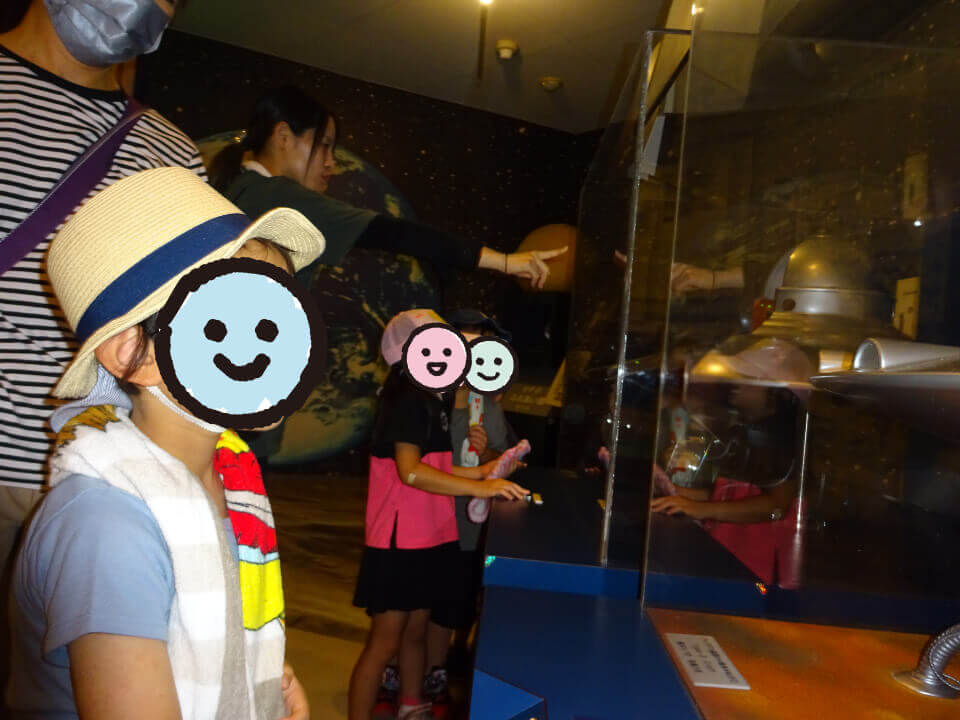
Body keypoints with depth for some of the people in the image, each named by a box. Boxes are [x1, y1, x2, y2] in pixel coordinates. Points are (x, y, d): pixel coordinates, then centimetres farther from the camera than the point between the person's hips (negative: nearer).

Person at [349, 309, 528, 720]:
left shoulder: (430, 401, 11)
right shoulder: (408, 399, -17)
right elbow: (411, 471, -26)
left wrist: (482, 471, 11)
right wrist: (479, 489, -28)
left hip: (427, 539, 9)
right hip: (400, 543, -9)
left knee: (415, 631, 21)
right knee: (384, 642, 2)